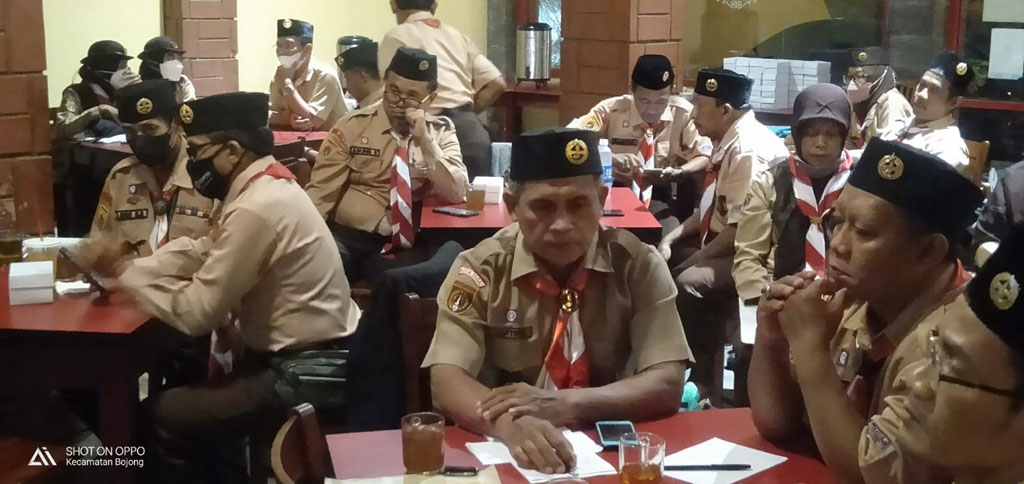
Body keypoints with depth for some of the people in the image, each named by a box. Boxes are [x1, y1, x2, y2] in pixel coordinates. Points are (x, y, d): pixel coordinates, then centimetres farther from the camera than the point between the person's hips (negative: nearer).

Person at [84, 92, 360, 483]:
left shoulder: (256, 208, -24)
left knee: (163, 417, -3)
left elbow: (195, 312, -21)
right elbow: (200, 252, 10)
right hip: (304, 354, 9)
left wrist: (124, 275, -10)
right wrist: (130, 266, -3)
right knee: (182, 376, 19)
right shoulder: (266, 186, 6)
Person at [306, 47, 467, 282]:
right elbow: (321, 190, -1)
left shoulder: (441, 131, 7)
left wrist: (426, 140, -12)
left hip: (410, 241, 2)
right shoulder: (352, 126, 4)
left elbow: (456, 194, -3)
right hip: (349, 236, -1)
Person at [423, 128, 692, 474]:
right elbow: (446, 380, -15)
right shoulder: (479, 270, -6)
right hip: (505, 453, 1)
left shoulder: (639, 266, -5)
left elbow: (667, 384, -11)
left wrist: (564, 404, -25)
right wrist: (509, 422, -35)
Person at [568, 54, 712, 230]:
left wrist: (679, 173, -27)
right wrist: (610, 158, -37)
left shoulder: (683, 113, -7)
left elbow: (705, 156, -5)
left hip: (661, 204, 1)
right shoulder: (611, 110, -11)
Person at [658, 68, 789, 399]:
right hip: (719, 242, 11)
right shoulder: (726, 143, 9)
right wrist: (672, 239, 5)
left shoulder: (749, 151, -22)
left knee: (689, 282, -30)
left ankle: (701, 379, -15)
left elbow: (740, 230, -25)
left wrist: (690, 261, -16)